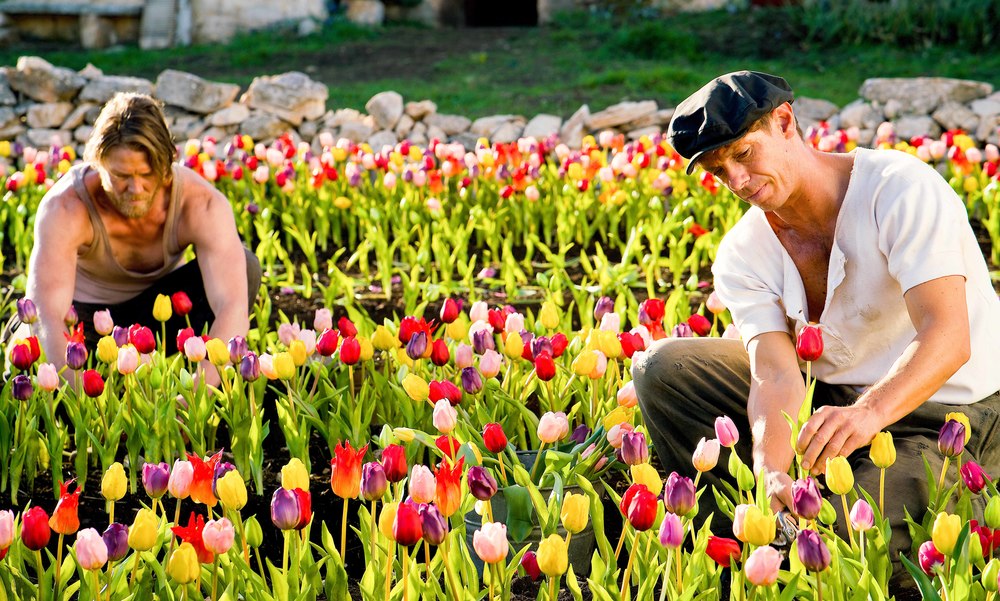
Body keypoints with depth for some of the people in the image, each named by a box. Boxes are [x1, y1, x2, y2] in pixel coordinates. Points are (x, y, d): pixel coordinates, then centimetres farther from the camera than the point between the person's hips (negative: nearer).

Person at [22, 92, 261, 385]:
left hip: (157, 307, 1)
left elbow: (233, 308, -42)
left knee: (245, 268, -26)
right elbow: (47, 315, -44)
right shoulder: (64, 209, -33)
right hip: (86, 310, -1)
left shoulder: (202, 205, -31)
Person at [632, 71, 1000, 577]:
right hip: (834, 400, 6)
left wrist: (869, 412, -50)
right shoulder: (742, 256, -5)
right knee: (663, 367, -9)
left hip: (953, 414, -6)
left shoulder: (902, 189, -21)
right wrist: (771, 472, -39)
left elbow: (948, 337, -32)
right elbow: (777, 377, -17)